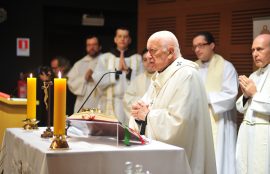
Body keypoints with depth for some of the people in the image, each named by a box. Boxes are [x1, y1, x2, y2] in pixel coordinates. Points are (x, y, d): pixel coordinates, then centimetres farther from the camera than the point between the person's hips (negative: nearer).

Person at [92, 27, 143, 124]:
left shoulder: (137, 58, 8)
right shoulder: (105, 58, 10)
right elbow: (98, 79, -2)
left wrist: (128, 70, -10)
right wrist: (117, 70, -7)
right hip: (110, 105, 1)